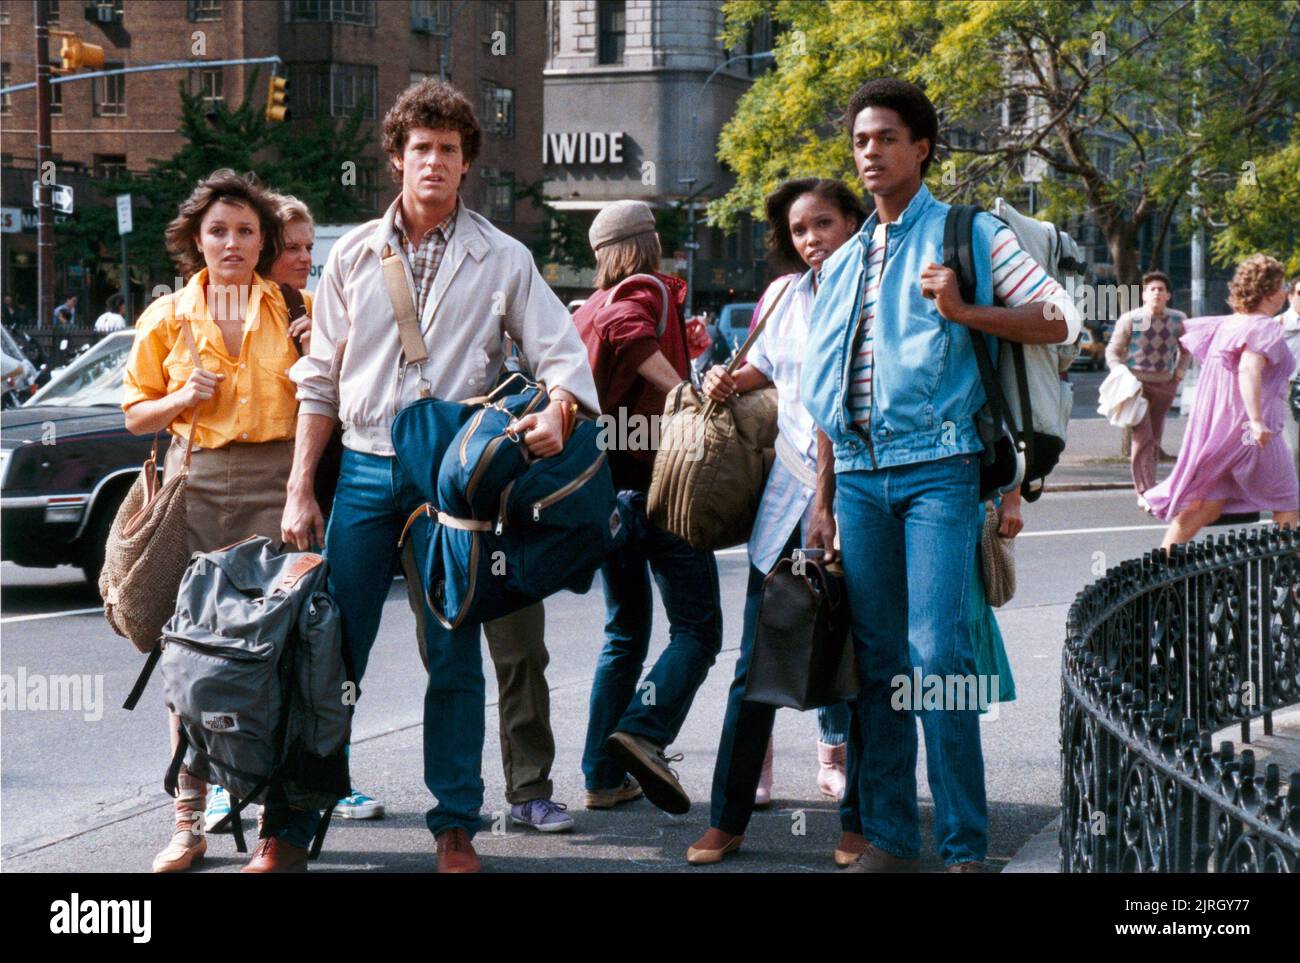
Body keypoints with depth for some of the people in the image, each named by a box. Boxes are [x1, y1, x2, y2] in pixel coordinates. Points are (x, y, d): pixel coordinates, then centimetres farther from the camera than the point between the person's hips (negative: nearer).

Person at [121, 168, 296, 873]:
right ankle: (188, 821, 2)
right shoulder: (167, 316, 12)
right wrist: (184, 398, -3)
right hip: (195, 484, 1)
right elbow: (136, 414, 16)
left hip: (275, 482, -1)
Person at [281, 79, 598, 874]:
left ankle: (456, 826, 13)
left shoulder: (502, 260, 5)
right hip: (366, 470, 1)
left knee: (454, 657, 3)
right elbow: (320, 380, 10)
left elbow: (562, 351, -1)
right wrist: (301, 489, 4)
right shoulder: (355, 256, 9)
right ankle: (293, 826, 5)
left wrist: (559, 409, -24)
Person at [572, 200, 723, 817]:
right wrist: (681, 388, -23)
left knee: (624, 634, 14)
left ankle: (603, 777, 10)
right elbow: (623, 327, -24)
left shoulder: (584, 311, 17)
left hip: (603, 486, 7)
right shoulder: (652, 292, -2)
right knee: (697, 630, -3)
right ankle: (644, 733, -25)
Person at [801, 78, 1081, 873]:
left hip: (938, 468, -5)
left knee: (937, 654, -13)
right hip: (860, 476, 5)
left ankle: (967, 845, -8)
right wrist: (824, 500, 18)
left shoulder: (967, 233, 4)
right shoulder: (845, 264, 20)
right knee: (877, 659, 6)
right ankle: (890, 837, 13)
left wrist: (964, 312, -15)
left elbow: (1060, 319, -3)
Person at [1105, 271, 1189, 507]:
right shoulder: (1130, 319, -4)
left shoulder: (1178, 320, 6)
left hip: (1164, 385, 4)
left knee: (1155, 440, 8)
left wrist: (1179, 374, 7)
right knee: (1143, 437, -13)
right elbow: (1113, 351, 3)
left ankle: (1147, 490, 17)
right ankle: (1145, 493, -16)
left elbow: (1186, 350, 21)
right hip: (1136, 382, -4)